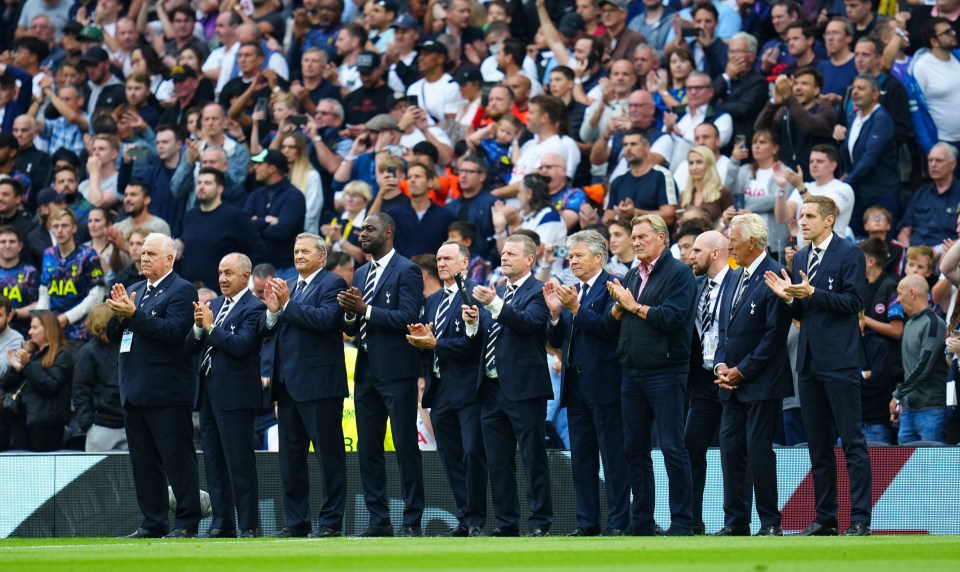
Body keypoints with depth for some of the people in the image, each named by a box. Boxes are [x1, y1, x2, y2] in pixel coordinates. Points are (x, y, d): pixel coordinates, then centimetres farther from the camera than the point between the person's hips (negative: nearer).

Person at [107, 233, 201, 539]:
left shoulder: (181, 290, -6)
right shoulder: (135, 290, 18)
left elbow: (173, 331, -20)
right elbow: (113, 336, 15)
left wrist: (134, 314, -23)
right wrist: (119, 315, -6)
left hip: (166, 393, -8)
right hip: (135, 392, 8)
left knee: (178, 458, -4)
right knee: (143, 462, 10)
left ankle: (187, 522, -1)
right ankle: (153, 523, 15)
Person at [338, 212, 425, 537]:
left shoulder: (406, 271, -6)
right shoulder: (361, 274, 17)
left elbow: (408, 318, -17)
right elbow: (351, 329, 17)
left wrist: (366, 310, -21)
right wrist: (350, 313, -5)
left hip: (396, 372, -8)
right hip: (366, 372, 8)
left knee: (406, 447, -4)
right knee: (368, 449, 7)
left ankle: (412, 521, -1)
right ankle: (379, 520, 12)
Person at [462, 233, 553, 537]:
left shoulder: (538, 292, -4)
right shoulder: (497, 292, 19)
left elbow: (528, 322, -22)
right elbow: (481, 339, 18)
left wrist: (494, 304, -31)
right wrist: (473, 323, -3)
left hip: (523, 387, -8)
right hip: (492, 387, 8)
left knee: (533, 457, -4)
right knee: (497, 460, 8)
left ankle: (539, 521, -1)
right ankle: (506, 521, 13)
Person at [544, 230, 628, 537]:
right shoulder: (570, 291, 16)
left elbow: (610, 328, -18)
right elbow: (556, 341, 14)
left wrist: (576, 308, -21)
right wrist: (555, 312, -2)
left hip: (603, 383, -8)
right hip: (575, 384, 8)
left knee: (613, 456, -4)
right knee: (581, 458, 9)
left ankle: (618, 522, -3)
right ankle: (587, 522, 14)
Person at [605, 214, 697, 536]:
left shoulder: (679, 274, -6)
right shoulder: (632, 276, 17)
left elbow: (672, 317, -18)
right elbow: (613, 322, 15)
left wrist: (634, 306, -9)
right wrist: (618, 305, -5)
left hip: (665, 372, -8)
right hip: (632, 373, 8)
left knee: (673, 448, -7)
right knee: (635, 449, 9)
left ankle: (682, 522, -4)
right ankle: (641, 522, 15)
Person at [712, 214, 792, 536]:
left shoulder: (775, 276, -12)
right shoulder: (736, 277, 16)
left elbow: (775, 334, -16)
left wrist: (741, 371, -13)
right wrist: (721, 365, 4)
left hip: (761, 385, -8)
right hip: (733, 382, 8)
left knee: (759, 450, -7)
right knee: (730, 450, 6)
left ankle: (770, 523, 0)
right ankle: (735, 522, 10)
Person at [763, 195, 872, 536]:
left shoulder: (850, 255, -5)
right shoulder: (800, 258, 16)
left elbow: (853, 302, -14)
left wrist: (812, 293, -21)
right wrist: (788, 297, -2)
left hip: (840, 361, -7)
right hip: (809, 361, 7)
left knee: (852, 442, -6)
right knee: (818, 445, 9)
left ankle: (860, 519, -7)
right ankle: (825, 518, 14)